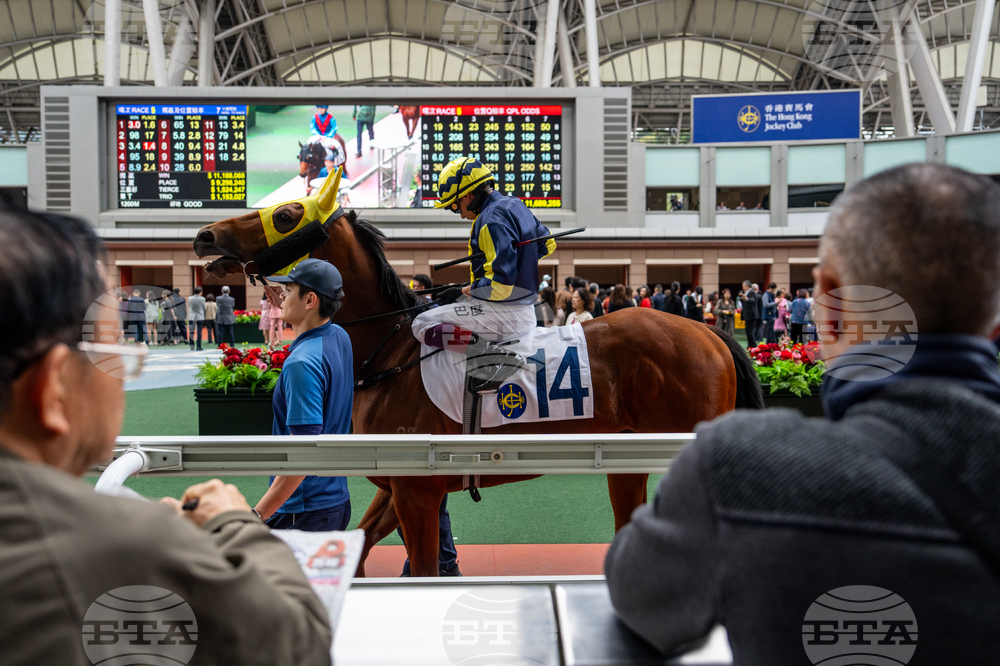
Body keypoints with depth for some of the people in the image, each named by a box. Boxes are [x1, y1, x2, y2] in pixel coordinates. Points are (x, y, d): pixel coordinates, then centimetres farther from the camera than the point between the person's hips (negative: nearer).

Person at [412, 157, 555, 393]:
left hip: (503, 314, -10)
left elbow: (501, 283, -27)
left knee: (422, 324, -10)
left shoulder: (491, 220, -21)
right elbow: (547, 244, 24)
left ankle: (490, 355, -22)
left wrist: (473, 289, -9)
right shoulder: (515, 205, 9)